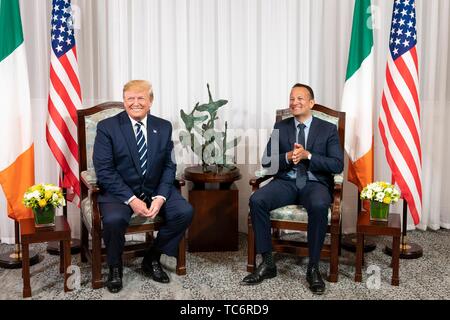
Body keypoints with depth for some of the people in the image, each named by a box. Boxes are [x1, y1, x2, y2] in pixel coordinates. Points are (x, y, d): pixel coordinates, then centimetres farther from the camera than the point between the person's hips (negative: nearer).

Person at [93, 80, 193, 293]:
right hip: (119, 191, -3)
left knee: (185, 211, -19)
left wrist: (160, 197, -14)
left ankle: (152, 259, 5)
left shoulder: (163, 127, 5)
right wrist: (131, 199, -22)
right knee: (114, 219, -33)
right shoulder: (107, 127, -6)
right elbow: (104, 171, -12)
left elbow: (168, 166, 4)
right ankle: (115, 267, 0)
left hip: (155, 190, 4)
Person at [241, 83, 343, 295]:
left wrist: (307, 155, -16)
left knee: (319, 206, -38)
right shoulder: (280, 127, 13)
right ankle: (267, 263, -15)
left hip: (315, 183, -2)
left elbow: (337, 166, -4)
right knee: (256, 200, -27)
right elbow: (266, 161, 7)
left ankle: (313, 268, -20)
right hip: (286, 181, 3)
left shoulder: (328, 129, 6)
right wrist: (287, 157, -13)